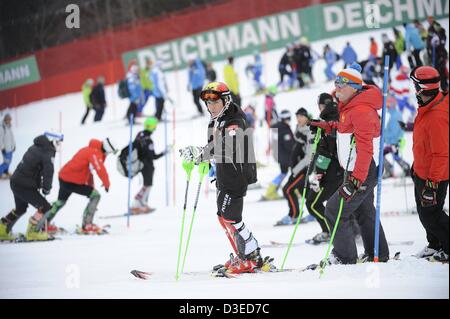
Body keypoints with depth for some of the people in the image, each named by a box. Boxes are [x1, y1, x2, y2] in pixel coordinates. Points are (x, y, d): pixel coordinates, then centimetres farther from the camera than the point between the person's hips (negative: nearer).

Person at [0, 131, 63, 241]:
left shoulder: (34, 148, 13)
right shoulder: (47, 153, -15)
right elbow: (48, 171, -23)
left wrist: (38, 184, 14)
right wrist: (47, 188, -8)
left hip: (15, 182, 9)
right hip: (25, 186, -9)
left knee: (20, 208, 29)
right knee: (45, 207, -2)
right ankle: (33, 232, 0)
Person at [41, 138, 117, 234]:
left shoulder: (89, 150, 13)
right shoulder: (95, 153, -18)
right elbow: (100, 170, -29)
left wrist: (91, 186, 24)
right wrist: (107, 184, -16)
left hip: (64, 177, 10)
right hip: (72, 182, -10)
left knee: (61, 201, 28)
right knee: (95, 195, -5)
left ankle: (44, 224, 42)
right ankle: (87, 225, -4)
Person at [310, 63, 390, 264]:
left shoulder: (361, 111, -23)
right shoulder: (350, 106, 10)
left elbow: (365, 149, -30)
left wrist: (356, 179, -36)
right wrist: (327, 126, 16)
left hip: (363, 172, -11)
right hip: (356, 171, 11)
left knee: (334, 210, -10)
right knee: (364, 212, 22)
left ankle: (345, 257, -4)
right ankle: (378, 255, 34)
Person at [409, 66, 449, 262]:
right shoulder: (428, 108, 2)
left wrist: (432, 181, -26)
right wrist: (417, 165, 25)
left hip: (434, 176, -10)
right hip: (422, 171, 10)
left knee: (430, 213, -2)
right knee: (424, 211, 20)